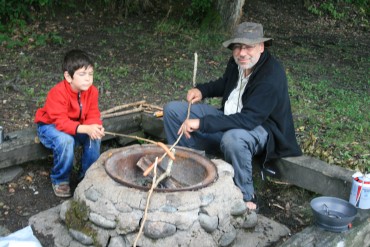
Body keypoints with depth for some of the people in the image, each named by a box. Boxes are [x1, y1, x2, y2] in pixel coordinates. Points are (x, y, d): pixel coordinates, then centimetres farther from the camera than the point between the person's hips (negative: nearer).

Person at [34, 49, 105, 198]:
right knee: (66, 140, -36)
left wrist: (95, 127, -38)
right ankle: (60, 180, -11)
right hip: (50, 126, -5)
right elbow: (61, 122, -37)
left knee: (95, 136, -23)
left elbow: (93, 115, -13)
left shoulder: (91, 91, -14)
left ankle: (88, 174, -2)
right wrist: (86, 129, -50)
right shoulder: (58, 93, -32)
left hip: (76, 126, 5)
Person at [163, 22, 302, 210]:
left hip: (260, 127, -8)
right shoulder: (237, 63, -3)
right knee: (172, 110, 2)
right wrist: (202, 90, 1)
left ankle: (246, 198, -20)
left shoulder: (272, 76, -27)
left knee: (232, 138, -44)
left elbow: (248, 119, -36)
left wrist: (202, 123, -39)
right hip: (228, 119, 8)